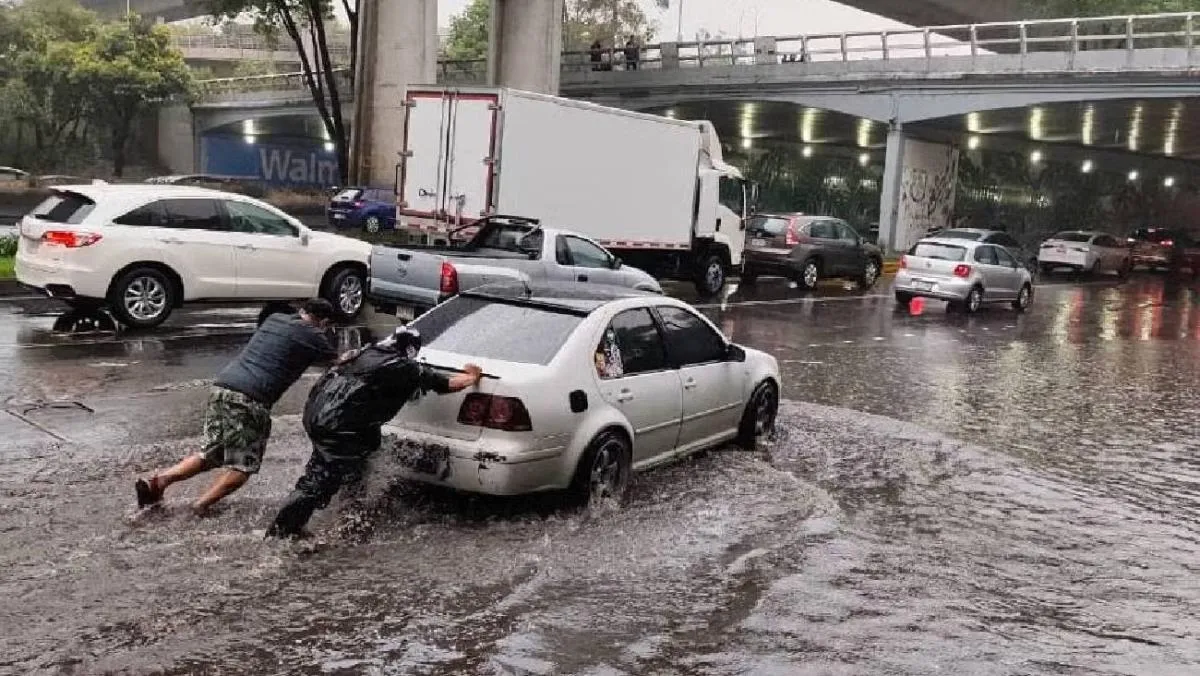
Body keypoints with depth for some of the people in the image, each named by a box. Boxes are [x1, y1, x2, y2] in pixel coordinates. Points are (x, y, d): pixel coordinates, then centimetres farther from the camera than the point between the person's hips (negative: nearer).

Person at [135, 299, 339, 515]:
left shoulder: (275, 318, 21)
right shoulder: (313, 335, 3)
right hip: (248, 399, -7)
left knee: (211, 454, 19)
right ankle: (202, 505, -9)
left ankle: (159, 480, 6)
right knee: (242, 465, 6)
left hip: (221, 387, 7)